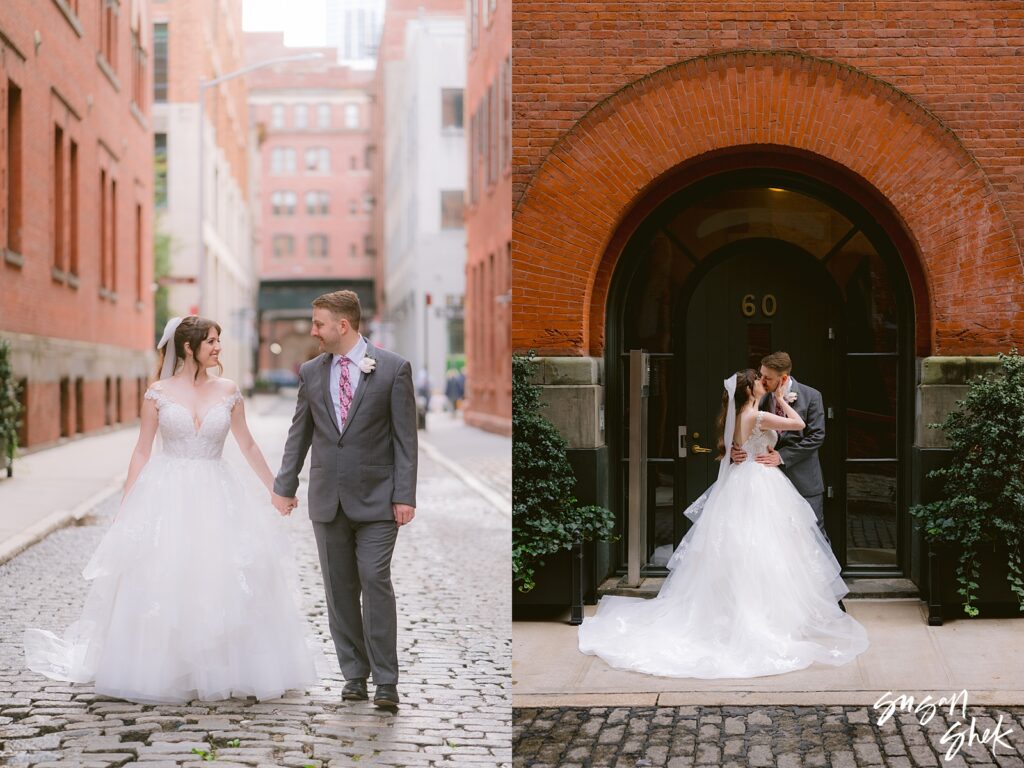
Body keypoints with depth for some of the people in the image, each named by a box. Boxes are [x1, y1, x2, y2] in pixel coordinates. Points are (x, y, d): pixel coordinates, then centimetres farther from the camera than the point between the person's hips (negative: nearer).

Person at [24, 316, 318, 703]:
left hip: (216, 495, 2)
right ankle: (160, 672, 11)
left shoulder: (228, 392, 4)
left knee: (221, 585, 0)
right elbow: (142, 452, 2)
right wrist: (125, 507, -1)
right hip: (168, 495, -2)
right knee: (160, 586, -1)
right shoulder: (158, 394, -1)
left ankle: (222, 672, 12)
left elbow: (247, 445, 13)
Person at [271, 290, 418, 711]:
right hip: (327, 499, 4)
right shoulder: (310, 372, 8)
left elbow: (405, 436, -5)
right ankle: (354, 674, 15)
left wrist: (404, 495, -9)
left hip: (376, 498, -4)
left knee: (375, 582, -9)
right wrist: (285, 486, 11)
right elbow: (299, 434, 14)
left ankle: (385, 680, -3)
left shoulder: (393, 369, -4)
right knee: (339, 588, 6)